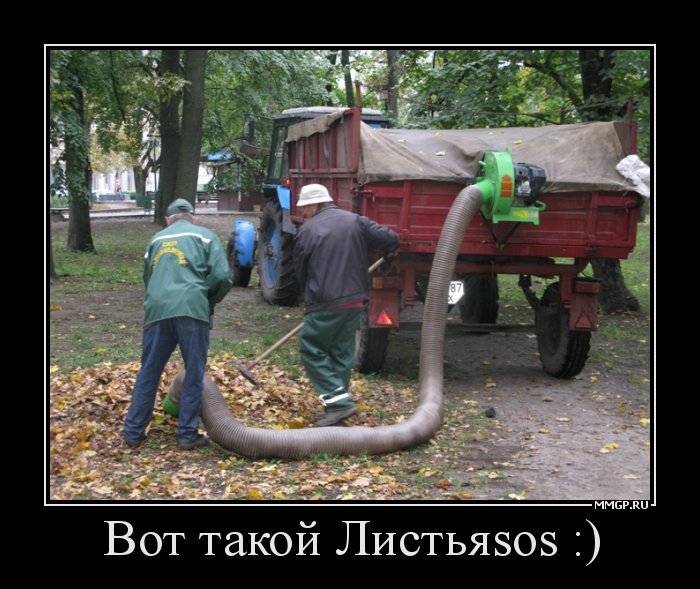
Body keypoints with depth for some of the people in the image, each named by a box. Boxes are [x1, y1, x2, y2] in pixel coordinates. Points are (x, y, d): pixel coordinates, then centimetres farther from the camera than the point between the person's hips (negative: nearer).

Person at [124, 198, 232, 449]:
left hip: (157, 309, 3)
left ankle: (133, 432, 18)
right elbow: (222, 277, 2)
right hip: (191, 309, -3)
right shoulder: (205, 236, 13)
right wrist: (208, 301, 18)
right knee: (194, 374, 7)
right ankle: (187, 435, 9)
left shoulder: (157, 239, 25)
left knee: (148, 373, 13)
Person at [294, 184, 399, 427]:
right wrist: (386, 252, 26)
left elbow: (300, 271, 4)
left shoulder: (307, 231, -5)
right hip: (355, 300, 6)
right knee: (342, 353, 14)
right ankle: (337, 406, 18)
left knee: (312, 350, 5)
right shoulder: (355, 221, 5)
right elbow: (390, 239, 2)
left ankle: (339, 401, -6)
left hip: (325, 304, -5)